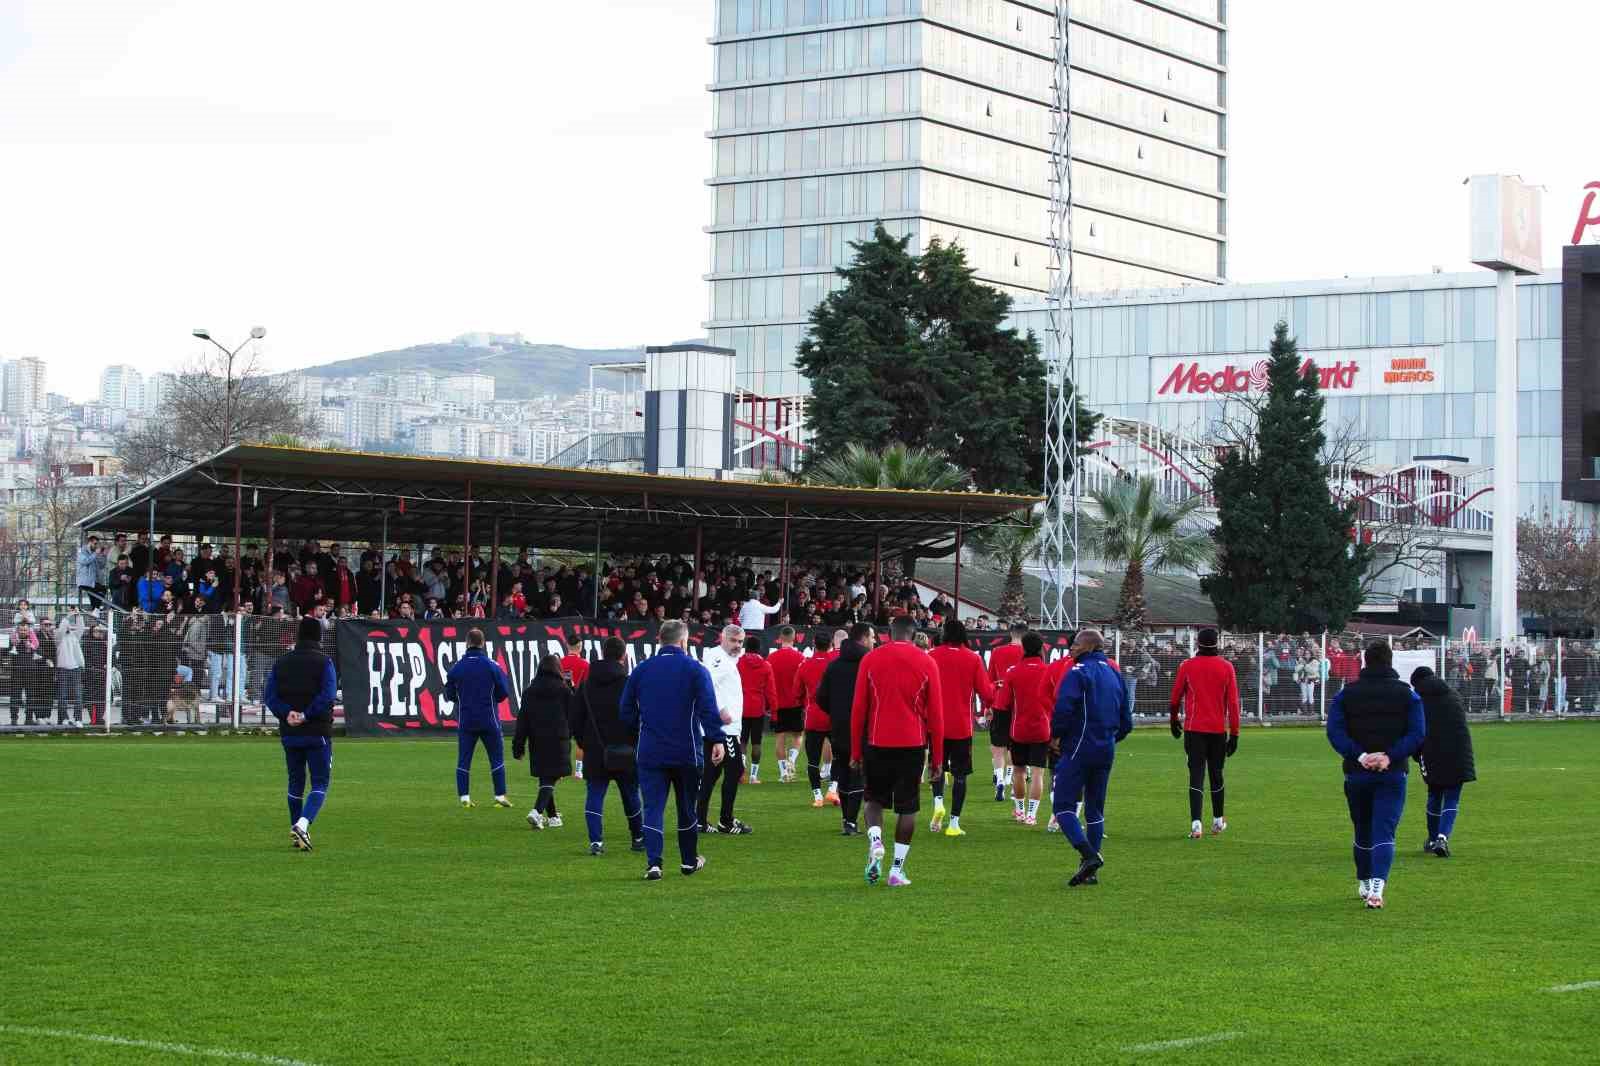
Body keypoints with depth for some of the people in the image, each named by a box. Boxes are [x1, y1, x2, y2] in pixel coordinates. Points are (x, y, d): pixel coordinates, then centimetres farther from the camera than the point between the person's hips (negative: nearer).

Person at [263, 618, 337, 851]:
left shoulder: (282, 662, 8)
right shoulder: (323, 662, -6)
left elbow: (269, 695, -1)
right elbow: (328, 694, -19)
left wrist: (287, 713, -10)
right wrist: (306, 715, -15)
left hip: (289, 733, 4)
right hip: (318, 733, -4)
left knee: (295, 782, 18)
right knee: (320, 784, -2)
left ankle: (296, 829, 24)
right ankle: (302, 825, -24)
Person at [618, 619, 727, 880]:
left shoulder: (641, 670, 4)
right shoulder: (695, 670, -4)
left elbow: (625, 713, 9)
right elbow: (708, 709, -14)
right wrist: (716, 739, -13)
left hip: (650, 753, 1)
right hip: (687, 751, -1)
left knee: (652, 808, -1)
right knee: (687, 807, 14)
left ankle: (653, 864, -15)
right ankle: (689, 861, 26)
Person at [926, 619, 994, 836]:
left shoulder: (932, 656, -3)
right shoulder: (973, 659, -3)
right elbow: (986, 694, -4)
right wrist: (993, 688, 17)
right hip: (962, 726, -1)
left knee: (938, 766, 19)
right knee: (959, 773, 6)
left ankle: (938, 802, -6)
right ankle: (954, 823, 3)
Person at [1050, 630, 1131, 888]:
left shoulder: (1078, 672, -9)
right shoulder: (1114, 675, 15)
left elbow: (1064, 708, -21)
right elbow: (1126, 722, 16)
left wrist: (1055, 736, -6)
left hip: (1078, 750, -7)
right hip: (1106, 752, 7)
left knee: (1063, 805, -5)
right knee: (1095, 809, 14)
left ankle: (1089, 855, -22)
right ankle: (1091, 871, 14)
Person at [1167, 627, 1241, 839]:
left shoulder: (1187, 666, -4)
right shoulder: (1226, 667, -1)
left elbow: (1176, 697, 4)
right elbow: (1233, 702, -3)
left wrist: (1174, 720, 22)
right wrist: (1234, 733, 2)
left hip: (1194, 728, -2)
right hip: (1219, 729, 2)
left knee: (1196, 774, -4)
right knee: (1216, 774, 16)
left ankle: (1196, 824, -17)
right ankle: (1217, 821, 28)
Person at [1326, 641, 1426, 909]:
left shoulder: (1346, 693, 4)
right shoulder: (1407, 694, 2)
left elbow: (1334, 731, -8)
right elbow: (1418, 733, -9)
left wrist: (1360, 756, -15)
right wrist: (1390, 757, -16)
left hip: (1357, 773, 2)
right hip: (1393, 774, -2)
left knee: (1363, 830, 18)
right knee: (1384, 832, -5)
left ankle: (1364, 884, 31)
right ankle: (1377, 886, -23)